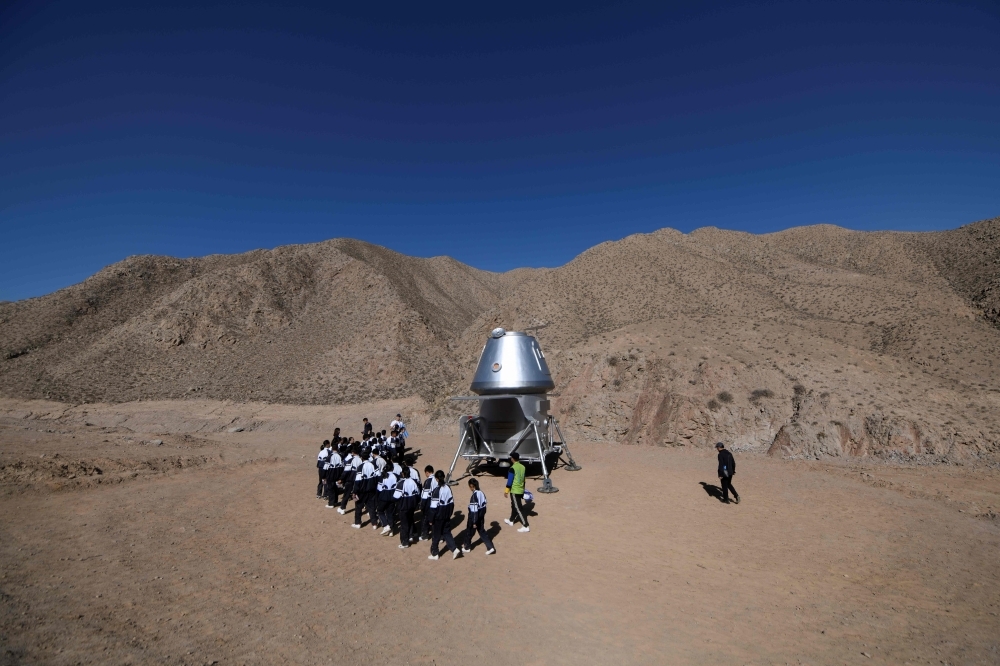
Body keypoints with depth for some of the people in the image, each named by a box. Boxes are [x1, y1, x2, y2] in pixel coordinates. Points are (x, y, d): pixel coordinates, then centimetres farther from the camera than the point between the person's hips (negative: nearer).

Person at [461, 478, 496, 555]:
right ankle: (490, 547, 9)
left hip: (474, 517, -7)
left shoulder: (474, 496, -25)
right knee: (482, 531, 15)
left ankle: (467, 547, 32)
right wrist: (483, 516, 19)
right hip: (481, 517, 7)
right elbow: (484, 506, 9)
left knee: (469, 531, 14)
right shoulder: (482, 493, 0)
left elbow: (474, 510, -23)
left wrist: (474, 522, -17)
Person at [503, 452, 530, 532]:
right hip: (521, 490, 8)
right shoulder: (523, 467, 5)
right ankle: (511, 521, 39)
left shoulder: (513, 468, -17)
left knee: (519, 508, -5)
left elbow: (510, 481, -16)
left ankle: (525, 526, -7)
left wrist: (506, 491, -7)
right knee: (514, 506, 24)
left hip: (514, 491, -8)